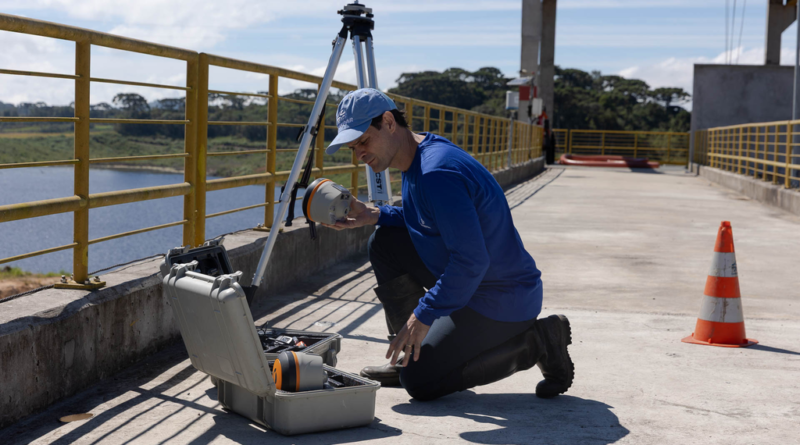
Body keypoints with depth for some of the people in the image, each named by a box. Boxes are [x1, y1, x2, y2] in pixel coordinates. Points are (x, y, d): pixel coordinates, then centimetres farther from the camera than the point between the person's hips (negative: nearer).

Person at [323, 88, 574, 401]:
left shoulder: (437, 172, -27)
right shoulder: (416, 157, 5)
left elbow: (471, 260, -31)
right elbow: (424, 221, 23)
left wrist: (424, 315, -25)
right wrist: (374, 215, 7)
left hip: (503, 301, -10)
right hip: (472, 281, 10)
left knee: (419, 382, -8)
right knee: (385, 241, 9)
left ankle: (535, 343, -3)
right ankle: (412, 353, 13)